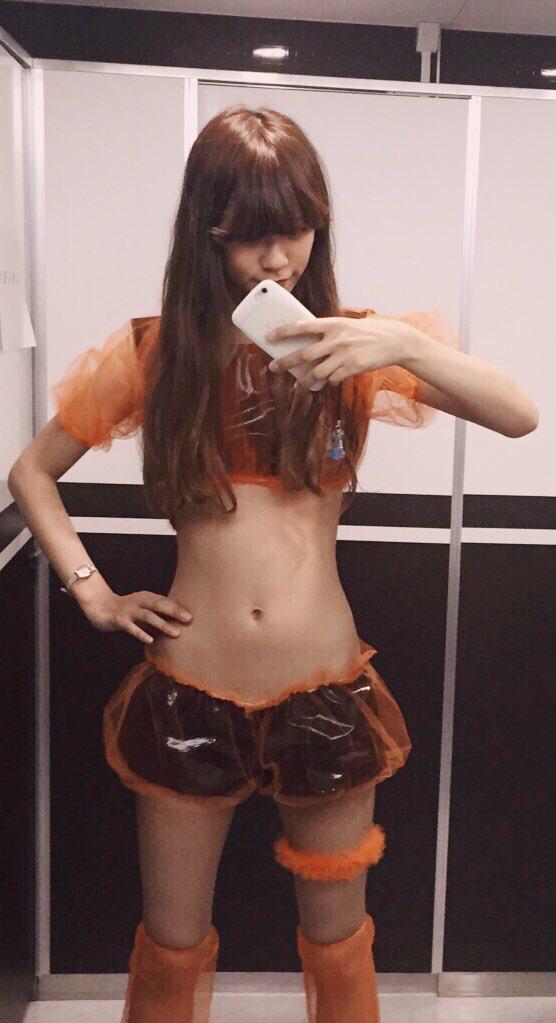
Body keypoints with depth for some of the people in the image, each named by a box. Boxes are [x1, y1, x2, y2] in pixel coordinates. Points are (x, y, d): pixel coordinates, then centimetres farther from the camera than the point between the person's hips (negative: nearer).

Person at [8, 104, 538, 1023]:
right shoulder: (150, 353, 0)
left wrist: (407, 344, -26)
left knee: (339, 945, 18)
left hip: (326, 690, 0)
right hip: (190, 690, 0)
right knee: (172, 948, 17)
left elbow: (519, 417, -11)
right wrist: (92, 593, -1)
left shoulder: (352, 346, 0)